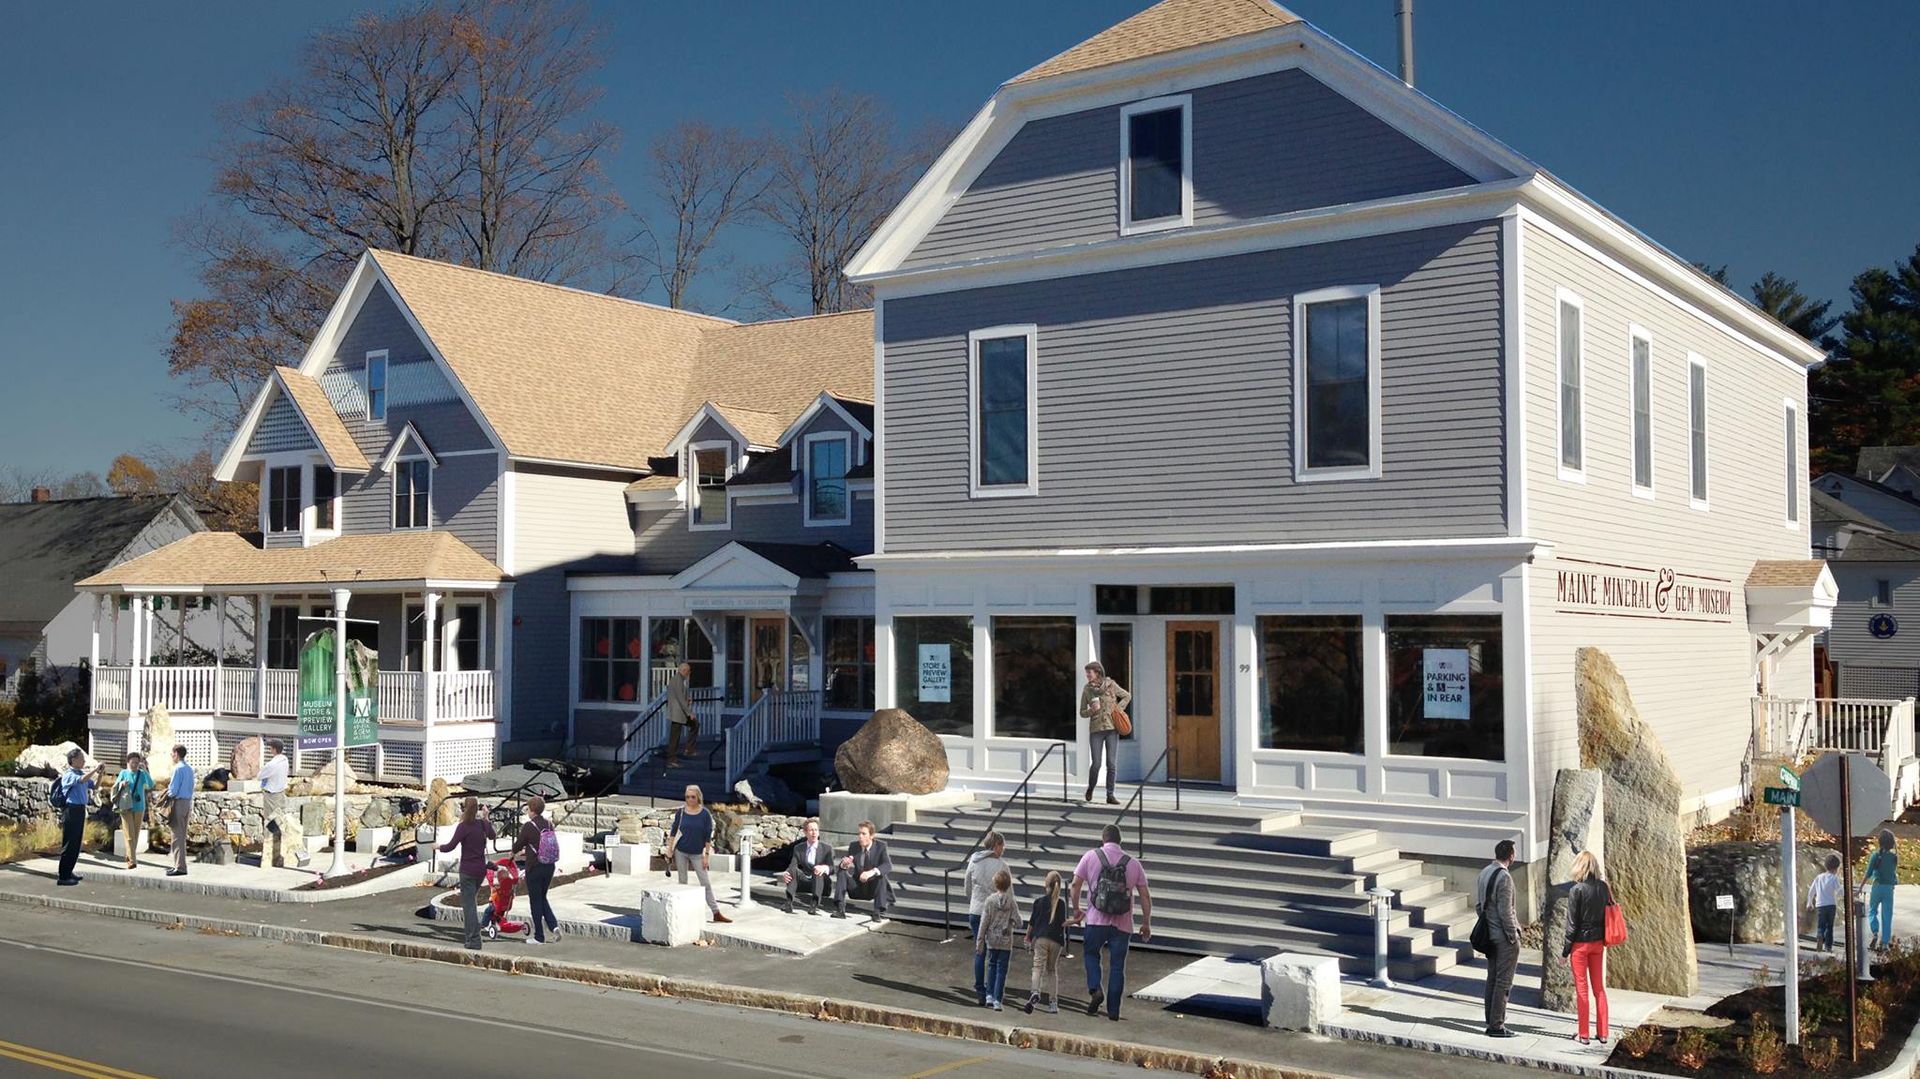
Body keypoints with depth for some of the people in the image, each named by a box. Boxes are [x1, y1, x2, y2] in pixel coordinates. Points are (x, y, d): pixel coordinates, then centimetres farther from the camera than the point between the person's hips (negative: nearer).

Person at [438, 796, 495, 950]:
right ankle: (471, 936, 24)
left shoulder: (463, 826, -14)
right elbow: (492, 835, 23)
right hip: (481, 869, 6)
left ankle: (474, 941, -5)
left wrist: (438, 846, 0)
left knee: (469, 905, -2)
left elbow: (450, 846, -19)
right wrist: (486, 818, 21)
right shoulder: (483, 824, 3)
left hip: (467, 871, -6)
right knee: (472, 901, 21)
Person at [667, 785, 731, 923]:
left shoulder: (705, 814, -6)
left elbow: (708, 836, -4)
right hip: (680, 852, 1)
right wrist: (670, 851, 1)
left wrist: (707, 855, -7)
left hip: (697, 853, -1)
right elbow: (673, 832, 4)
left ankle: (716, 913, -1)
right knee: (682, 882, 7)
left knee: (706, 883, -2)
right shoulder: (680, 812, -2)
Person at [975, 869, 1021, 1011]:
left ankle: (990, 995, 13)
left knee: (992, 966, 17)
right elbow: (1018, 923, -8)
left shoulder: (990, 900, -7)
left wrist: (980, 941, 1)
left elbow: (984, 922, -5)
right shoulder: (1011, 902, -7)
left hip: (992, 940, 1)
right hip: (1006, 941, -1)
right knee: (1001, 970, 4)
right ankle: (998, 1000, 0)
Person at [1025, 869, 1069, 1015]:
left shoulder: (1039, 901, 4)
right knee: (1052, 970, 14)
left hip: (1040, 938, -1)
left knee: (1038, 966, -9)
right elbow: (1062, 923, -5)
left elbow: (1032, 922, 6)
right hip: (1056, 940, 1)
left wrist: (1028, 938, 16)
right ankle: (1053, 1002, 12)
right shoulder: (1062, 902, 3)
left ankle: (1035, 992, -36)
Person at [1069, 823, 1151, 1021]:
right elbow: (1145, 896, 4)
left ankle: (1095, 989, -4)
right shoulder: (1133, 863, 4)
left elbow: (1076, 884, -1)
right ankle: (1113, 1010, 11)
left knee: (1090, 953, 19)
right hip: (1123, 923, 1)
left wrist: (1077, 910, 12)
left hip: (1096, 919, -1)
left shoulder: (1091, 856, 0)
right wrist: (1146, 923, 12)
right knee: (1117, 965, 9)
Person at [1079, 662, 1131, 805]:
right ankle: (1090, 790, 22)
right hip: (1096, 730, 0)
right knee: (1096, 764, -4)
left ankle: (1110, 796, 5)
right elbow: (1082, 712, 7)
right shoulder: (1086, 689, 1)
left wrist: (1119, 708, 1)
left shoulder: (1111, 684, -1)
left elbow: (1127, 696, 14)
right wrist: (1092, 710, -13)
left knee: (1111, 764, -3)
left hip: (1112, 729, 0)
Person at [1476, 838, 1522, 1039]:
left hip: (1489, 934, 8)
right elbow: (1505, 911, -19)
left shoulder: (1484, 873, 7)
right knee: (1503, 981, -2)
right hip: (1504, 936, -8)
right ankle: (1497, 1026, 1)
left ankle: (1491, 1021, 22)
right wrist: (1513, 936, -12)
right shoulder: (1504, 877, -18)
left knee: (1492, 978, 15)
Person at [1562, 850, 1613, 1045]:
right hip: (1598, 942, 5)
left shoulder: (1577, 890, -17)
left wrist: (1566, 948, -5)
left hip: (1581, 943, -5)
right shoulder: (1604, 887, -2)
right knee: (1599, 988, 15)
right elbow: (1608, 914, 5)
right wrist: (1604, 939, 15)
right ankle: (1602, 1032, 19)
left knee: (1582, 989, 4)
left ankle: (1583, 1035, 10)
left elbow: (1572, 922, -13)